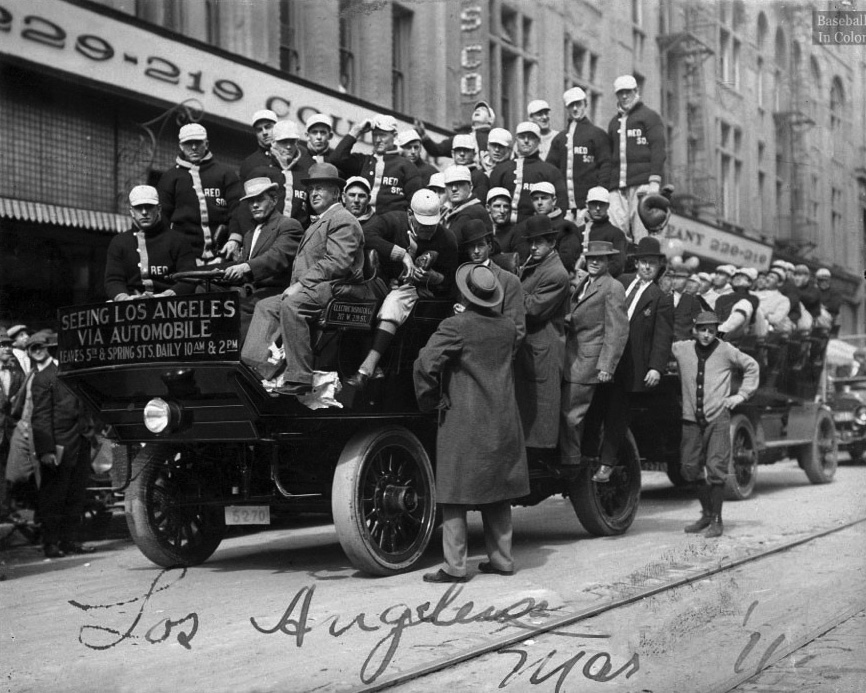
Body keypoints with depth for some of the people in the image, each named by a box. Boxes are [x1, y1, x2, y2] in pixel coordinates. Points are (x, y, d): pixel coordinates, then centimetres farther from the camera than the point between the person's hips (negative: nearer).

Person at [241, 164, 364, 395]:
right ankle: (257, 369, -11)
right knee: (265, 306, 2)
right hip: (311, 290, 11)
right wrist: (295, 286, 5)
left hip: (333, 289, -11)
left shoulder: (342, 220, -5)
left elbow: (336, 263, -18)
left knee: (291, 305, -33)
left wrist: (300, 285, -19)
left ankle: (299, 379, -34)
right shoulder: (317, 223, 30)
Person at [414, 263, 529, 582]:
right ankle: (502, 559, 21)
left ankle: (455, 567, 1)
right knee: (497, 494, 15)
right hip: (502, 421, 6)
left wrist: (429, 401, -5)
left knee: (455, 495, 0)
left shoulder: (455, 326, -13)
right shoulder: (507, 327, 5)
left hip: (463, 423, -6)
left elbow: (425, 363, -19)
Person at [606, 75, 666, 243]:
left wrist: (655, 180, -12)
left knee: (642, 234, -10)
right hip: (617, 187, 5)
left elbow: (658, 149, -2)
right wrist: (606, 184, 18)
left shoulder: (649, 116, 7)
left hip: (642, 184, -5)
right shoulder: (614, 122, 24)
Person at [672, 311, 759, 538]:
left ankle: (716, 520, 4)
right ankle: (706, 512, 26)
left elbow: (751, 366, 12)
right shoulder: (681, 349, 1)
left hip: (718, 417, -3)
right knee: (689, 467, 7)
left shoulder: (726, 351, -2)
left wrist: (742, 395, 7)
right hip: (691, 419, 3)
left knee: (716, 469, -7)